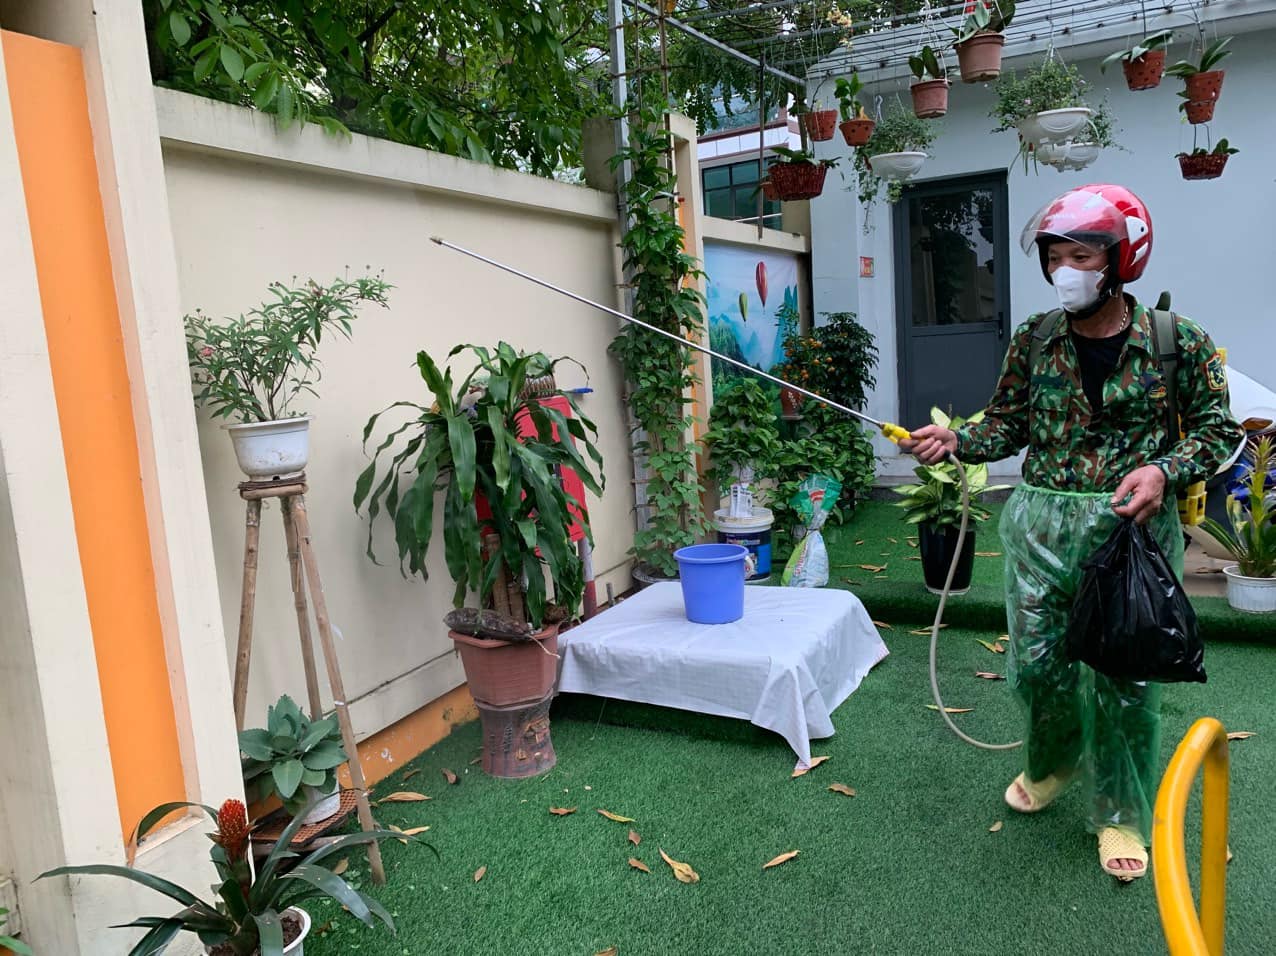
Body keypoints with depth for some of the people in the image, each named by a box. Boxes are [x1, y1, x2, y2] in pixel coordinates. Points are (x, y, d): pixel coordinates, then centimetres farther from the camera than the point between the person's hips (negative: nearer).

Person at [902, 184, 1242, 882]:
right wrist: (956, 442, -11)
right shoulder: (1034, 339, 3)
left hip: (1131, 528, -2)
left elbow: (1216, 430, 2)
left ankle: (1121, 814, 28)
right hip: (1040, 521, 3)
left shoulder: (1177, 341, -4)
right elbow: (1007, 425, 8)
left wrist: (1164, 471, -17)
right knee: (1035, 662, 10)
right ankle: (1053, 763, 42)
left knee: (1124, 673, 6)